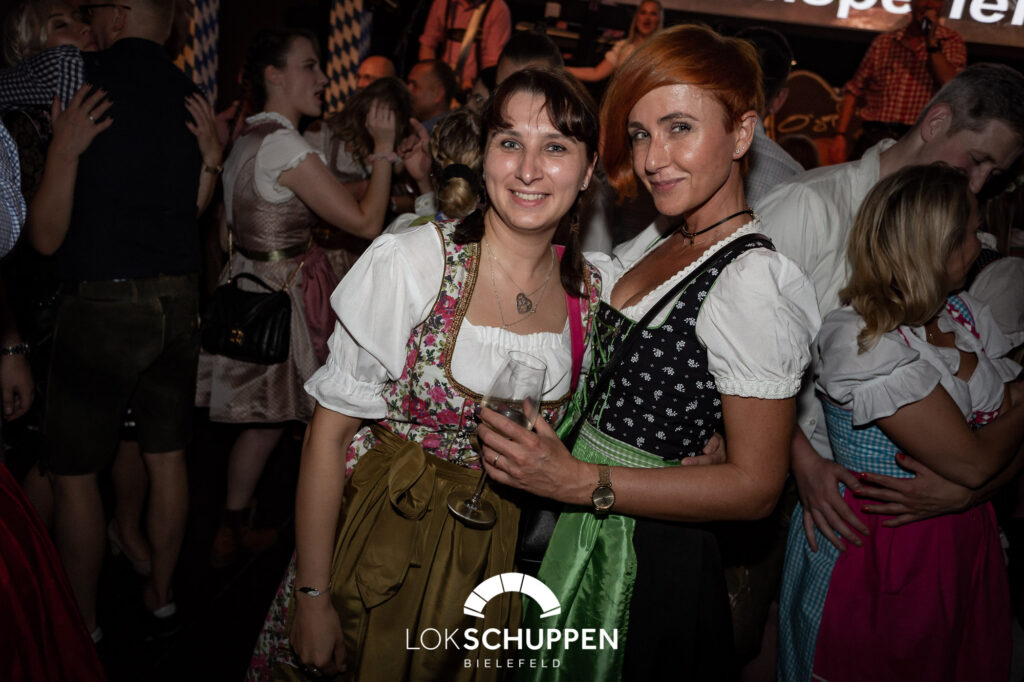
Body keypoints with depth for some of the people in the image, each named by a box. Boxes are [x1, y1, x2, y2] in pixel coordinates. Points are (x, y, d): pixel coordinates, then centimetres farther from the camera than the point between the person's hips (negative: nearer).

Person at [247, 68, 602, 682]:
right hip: (379, 538, -3)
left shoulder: (594, 291, -5)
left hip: (490, 559, 4)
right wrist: (313, 596, -13)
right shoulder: (411, 262, -18)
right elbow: (333, 425, -15)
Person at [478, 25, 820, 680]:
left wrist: (582, 481, -24)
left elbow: (756, 485, -21)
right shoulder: (656, 242, 3)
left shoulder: (751, 281, -22)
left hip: (646, 562, -7)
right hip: (578, 535, 8)